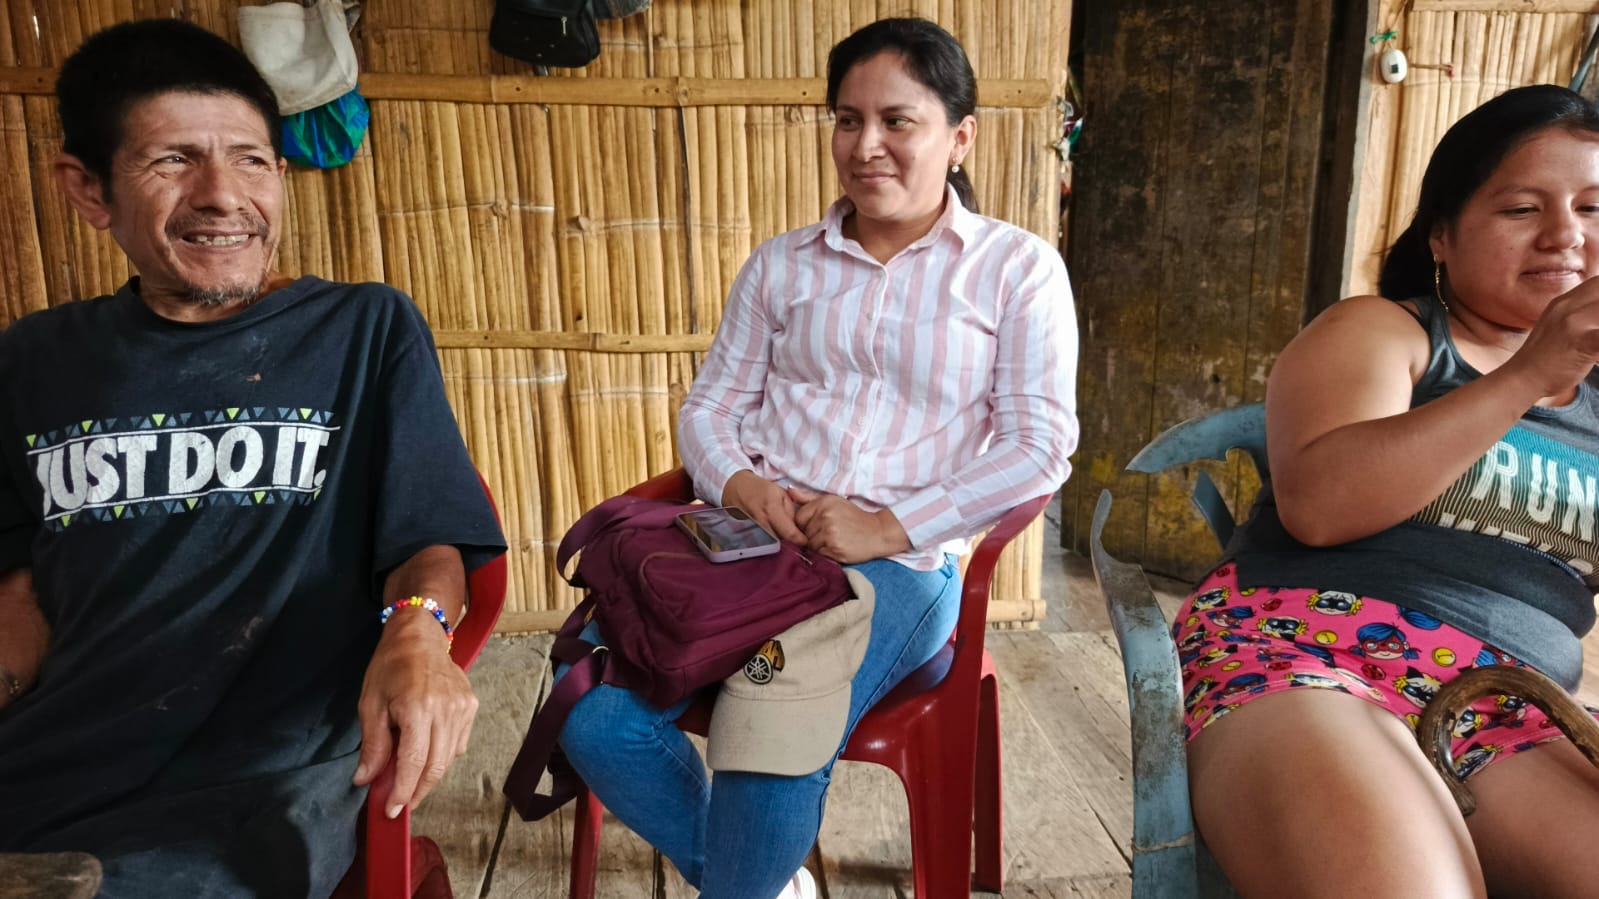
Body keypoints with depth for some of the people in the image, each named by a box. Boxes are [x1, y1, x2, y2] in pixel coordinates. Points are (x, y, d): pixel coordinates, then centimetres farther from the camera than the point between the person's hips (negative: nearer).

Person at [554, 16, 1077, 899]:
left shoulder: (1018, 269, 5)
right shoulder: (779, 263, 15)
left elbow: (1040, 444, -4)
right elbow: (709, 408, 13)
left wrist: (889, 528, -14)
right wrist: (740, 485, -10)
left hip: (903, 564, -3)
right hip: (751, 542, 4)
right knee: (592, 717, -17)